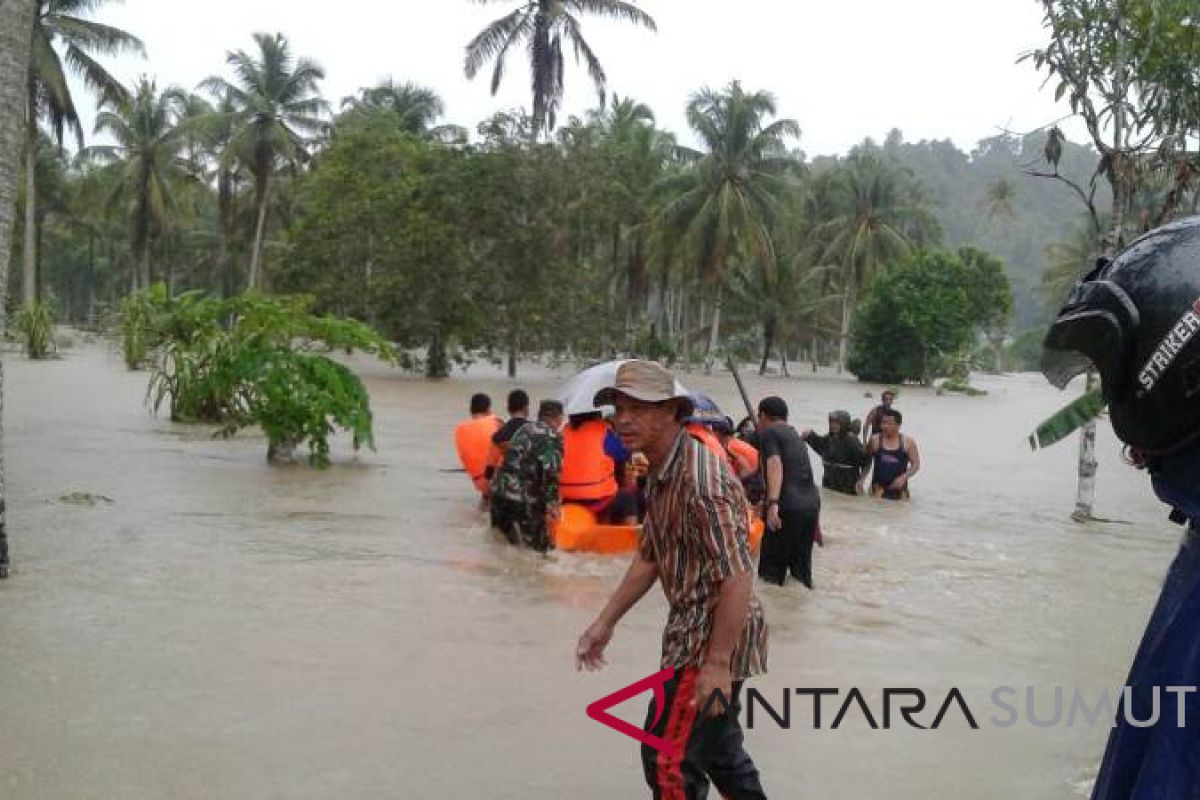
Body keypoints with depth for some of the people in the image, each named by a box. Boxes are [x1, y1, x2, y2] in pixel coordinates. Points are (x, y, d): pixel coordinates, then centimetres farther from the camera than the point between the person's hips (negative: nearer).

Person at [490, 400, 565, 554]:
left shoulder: (523, 429, 18)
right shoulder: (553, 437, -4)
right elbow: (550, 472, -16)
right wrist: (552, 504, -14)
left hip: (499, 490, 7)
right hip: (523, 497, -7)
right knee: (542, 546, 2)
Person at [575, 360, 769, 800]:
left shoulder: (700, 478, -25)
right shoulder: (660, 474, 7)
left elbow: (737, 577, -27)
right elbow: (648, 558, 16)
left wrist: (717, 665, -27)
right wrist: (605, 623, 15)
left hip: (716, 639, -10)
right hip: (692, 631, 10)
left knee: (669, 759, -4)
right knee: (717, 745, 24)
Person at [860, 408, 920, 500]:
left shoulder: (908, 442, 0)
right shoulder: (875, 440, 0)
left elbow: (915, 465, 3)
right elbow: (867, 462, 7)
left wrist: (904, 477, -12)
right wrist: (861, 479, -4)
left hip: (899, 489, 1)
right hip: (879, 488, -1)